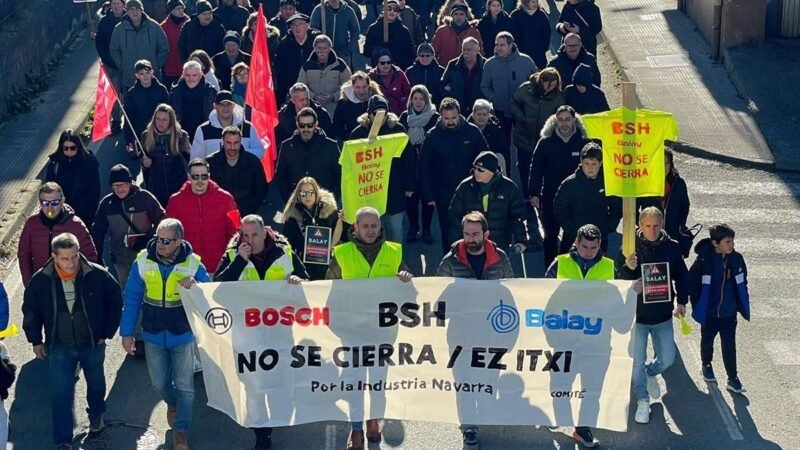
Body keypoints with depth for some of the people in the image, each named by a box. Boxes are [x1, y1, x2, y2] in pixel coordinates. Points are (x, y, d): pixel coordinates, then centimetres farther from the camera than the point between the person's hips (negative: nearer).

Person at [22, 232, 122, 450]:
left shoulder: (98, 275, -21)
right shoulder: (41, 281, -17)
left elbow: (115, 302, -5)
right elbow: (30, 311, 1)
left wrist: (107, 333, -3)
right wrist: (35, 341, 4)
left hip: (93, 344, 1)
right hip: (59, 347, -1)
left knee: (96, 383, 24)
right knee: (61, 394, -3)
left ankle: (96, 414, 53)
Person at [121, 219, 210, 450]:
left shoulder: (193, 264, -16)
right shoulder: (143, 261, -12)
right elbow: (132, 298, -5)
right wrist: (127, 332, -4)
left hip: (182, 336, -2)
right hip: (153, 335, 2)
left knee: (184, 386, 6)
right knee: (159, 383, 16)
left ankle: (181, 431, 23)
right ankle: (173, 403, 49)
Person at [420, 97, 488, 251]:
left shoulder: (472, 131, -6)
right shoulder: (433, 136, -6)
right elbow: (424, 168, -2)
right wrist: (428, 196, -6)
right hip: (444, 196, 0)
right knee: (448, 233, 8)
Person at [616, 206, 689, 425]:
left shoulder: (672, 247, -4)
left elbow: (681, 276, 9)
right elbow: (618, 279, -10)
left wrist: (682, 301, 0)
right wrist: (628, 268, -31)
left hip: (663, 315, 2)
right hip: (636, 315, -2)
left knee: (667, 359, 10)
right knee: (637, 362, 5)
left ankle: (651, 373, 42)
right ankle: (642, 401, 23)